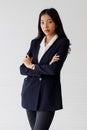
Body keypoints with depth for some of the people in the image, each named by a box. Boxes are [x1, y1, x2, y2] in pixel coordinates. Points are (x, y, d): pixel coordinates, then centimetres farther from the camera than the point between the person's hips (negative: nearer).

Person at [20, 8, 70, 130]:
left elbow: (54, 69, -17)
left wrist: (32, 66, -3)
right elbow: (23, 69, 3)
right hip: (30, 91, 5)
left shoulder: (62, 42, -4)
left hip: (48, 94, -5)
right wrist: (44, 69, -10)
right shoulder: (35, 42, 10)